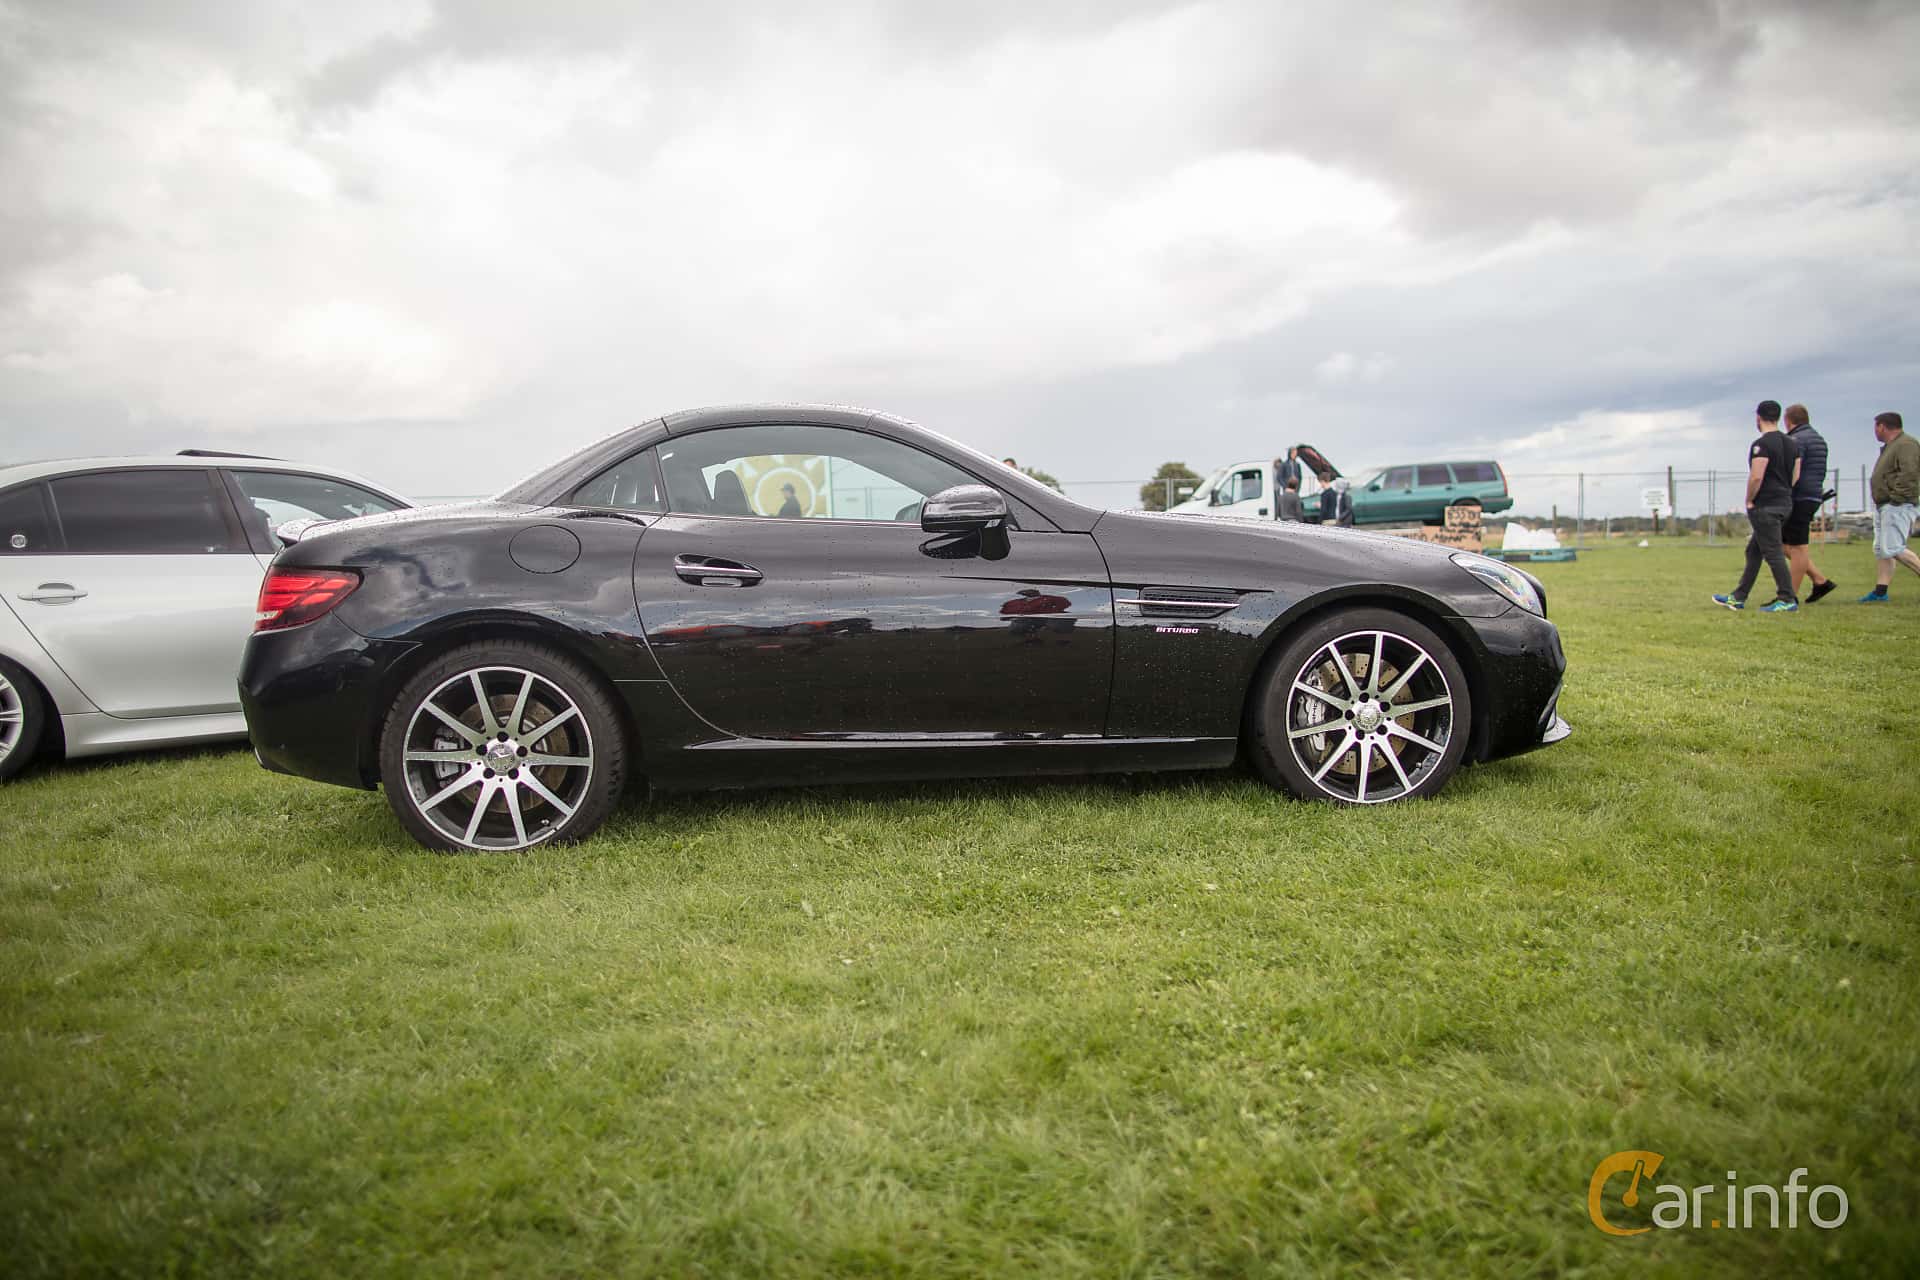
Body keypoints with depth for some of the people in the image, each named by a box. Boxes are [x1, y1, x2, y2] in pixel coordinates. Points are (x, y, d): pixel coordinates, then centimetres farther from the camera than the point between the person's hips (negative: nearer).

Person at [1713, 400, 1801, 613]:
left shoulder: (1762, 445, -15)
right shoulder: (1790, 444, 13)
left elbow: (1756, 477, -22)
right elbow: (1796, 475, 15)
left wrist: (1749, 501, -9)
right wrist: (1783, 494, 19)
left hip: (1766, 507, -10)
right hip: (1785, 504, 10)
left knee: (1773, 553, -7)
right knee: (1753, 550, 15)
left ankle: (1788, 600, -7)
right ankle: (1738, 597, 21)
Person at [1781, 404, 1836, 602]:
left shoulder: (1796, 440, -14)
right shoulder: (1818, 439, 17)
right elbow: (1818, 473, 21)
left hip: (1799, 499, -10)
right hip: (1813, 496, 10)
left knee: (1797, 548, -5)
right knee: (1784, 543, 15)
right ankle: (1820, 580, 13)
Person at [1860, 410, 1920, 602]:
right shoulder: (1890, 447, 21)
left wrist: (1896, 498, -23)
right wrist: (1881, 501, 16)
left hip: (1897, 506, -11)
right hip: (1883, 506, 11)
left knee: (1893, 548, -17)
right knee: (1881, 550, 7)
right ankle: (1880, 592, 7)